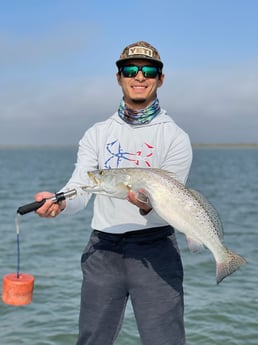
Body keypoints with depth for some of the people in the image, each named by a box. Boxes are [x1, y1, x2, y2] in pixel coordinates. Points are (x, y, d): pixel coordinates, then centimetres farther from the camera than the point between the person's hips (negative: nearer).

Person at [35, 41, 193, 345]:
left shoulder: (175, 137, 0)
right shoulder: (97, 134, 8)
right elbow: (79, 189, -3)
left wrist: (147, 206, -30)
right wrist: (58, 202, -25)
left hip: (155, 248, -3)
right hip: (103, 247, 3)